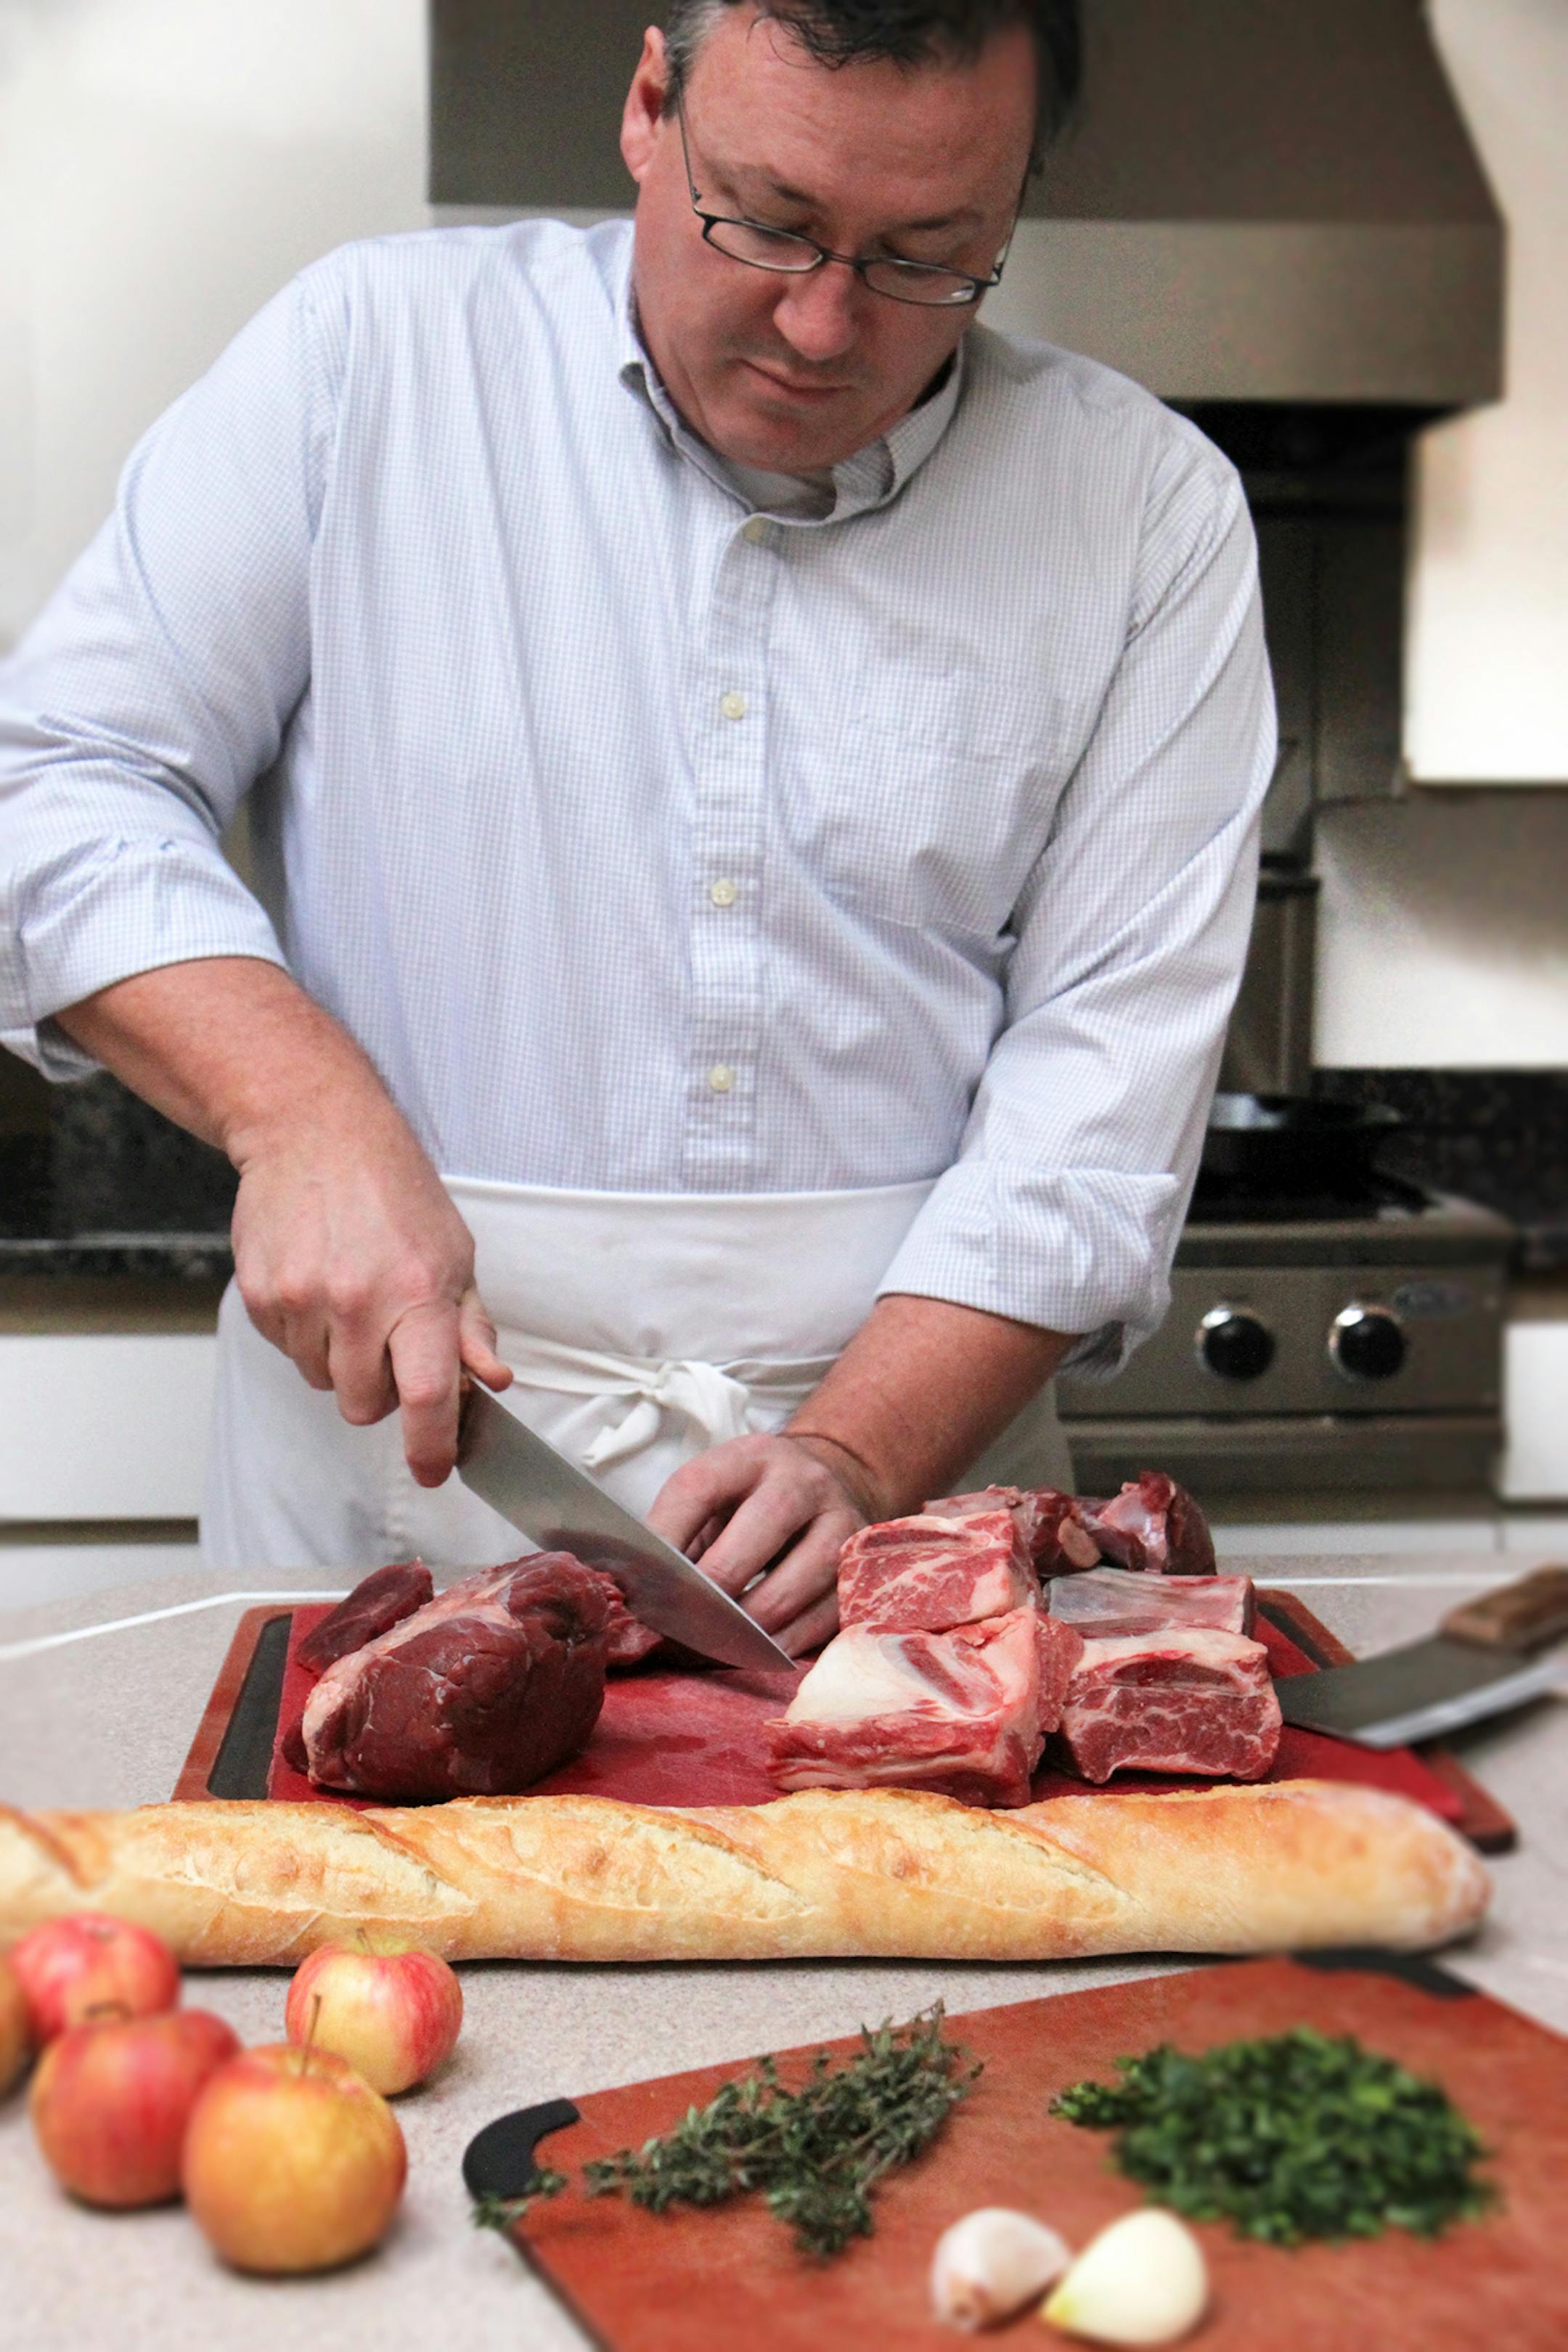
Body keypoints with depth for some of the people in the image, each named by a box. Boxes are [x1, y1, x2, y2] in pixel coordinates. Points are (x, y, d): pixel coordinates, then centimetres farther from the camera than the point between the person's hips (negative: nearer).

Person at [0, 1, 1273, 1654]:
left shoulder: (1146, 508, 6)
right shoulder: (374, 352, 4)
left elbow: (1113, 1056, 0)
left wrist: (862, 1454, -12)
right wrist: (307, 1118, -13)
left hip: (915, 1412, 2)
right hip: (391, 1463, -1)